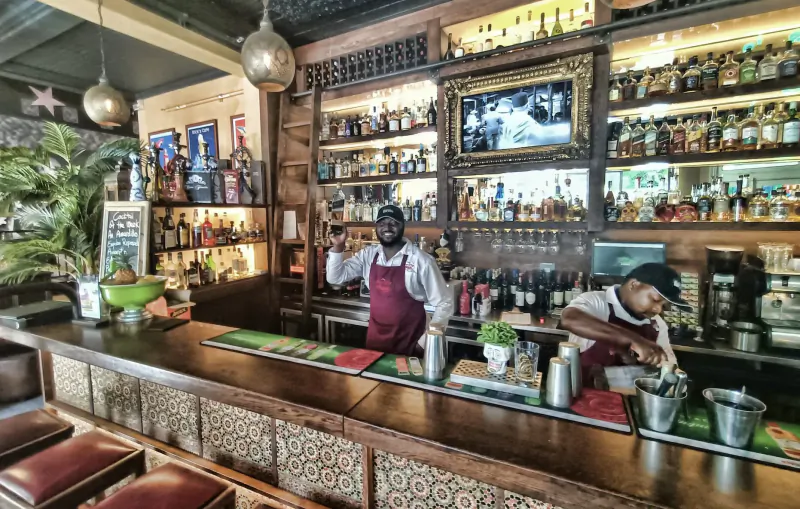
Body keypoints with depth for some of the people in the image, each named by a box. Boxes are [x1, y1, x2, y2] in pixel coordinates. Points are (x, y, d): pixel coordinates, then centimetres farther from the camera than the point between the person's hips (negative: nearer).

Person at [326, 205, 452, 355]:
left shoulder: (421, 260, -15)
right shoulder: (368, 255, -1)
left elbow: (443, 303, -10)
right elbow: (336, 277, 2)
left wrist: (424, 342, -10)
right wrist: (338, 246, -13)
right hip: (375, 339, 4)